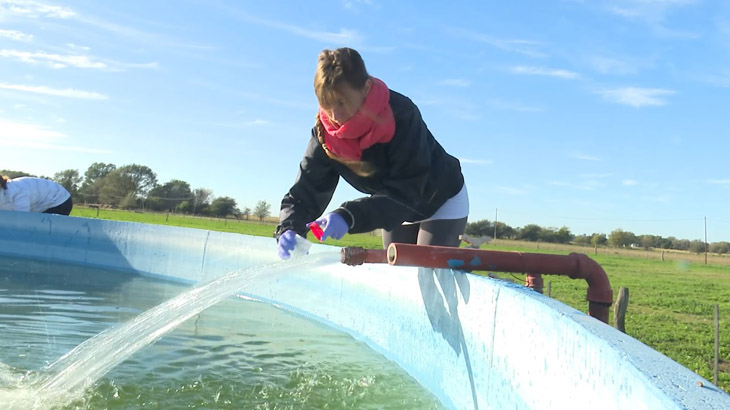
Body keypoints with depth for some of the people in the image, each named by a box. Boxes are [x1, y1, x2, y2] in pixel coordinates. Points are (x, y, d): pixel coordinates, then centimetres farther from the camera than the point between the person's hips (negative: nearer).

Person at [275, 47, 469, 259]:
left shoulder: (402, 114, -36)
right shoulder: (325, 132, -21)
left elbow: (406, 191, -40)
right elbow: (305, 190, -21)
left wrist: (348, 216, -52)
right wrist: (289, 228, -42)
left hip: (442, 200, -5)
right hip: (398, 208, 5)